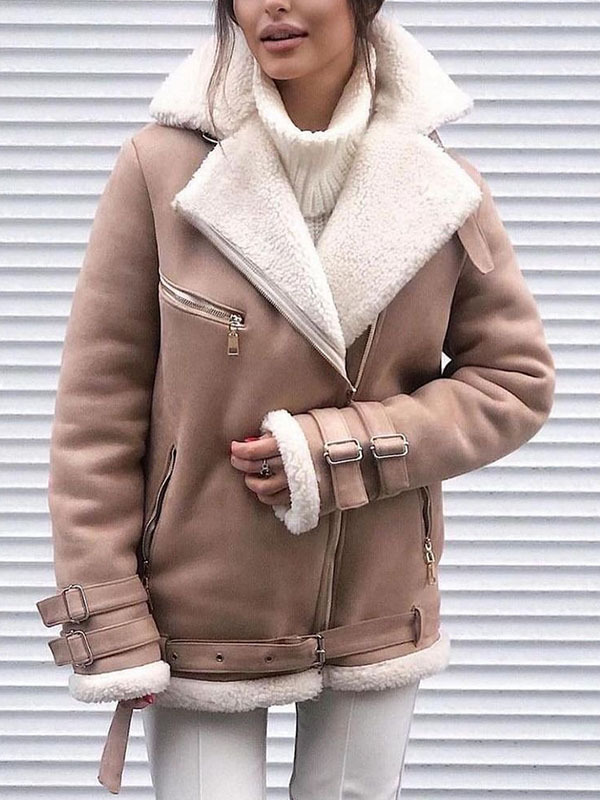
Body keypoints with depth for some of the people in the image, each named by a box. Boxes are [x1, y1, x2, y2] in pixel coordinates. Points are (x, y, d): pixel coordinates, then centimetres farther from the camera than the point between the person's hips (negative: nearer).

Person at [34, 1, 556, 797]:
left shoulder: (442, 189, -6)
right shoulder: (161, 168, -11)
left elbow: (517, 379, 2)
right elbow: (97, 404, -8)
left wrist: (344, 450, -13)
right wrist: (108, 625, -10)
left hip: (377, 611, 2)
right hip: (201, 610, -2)